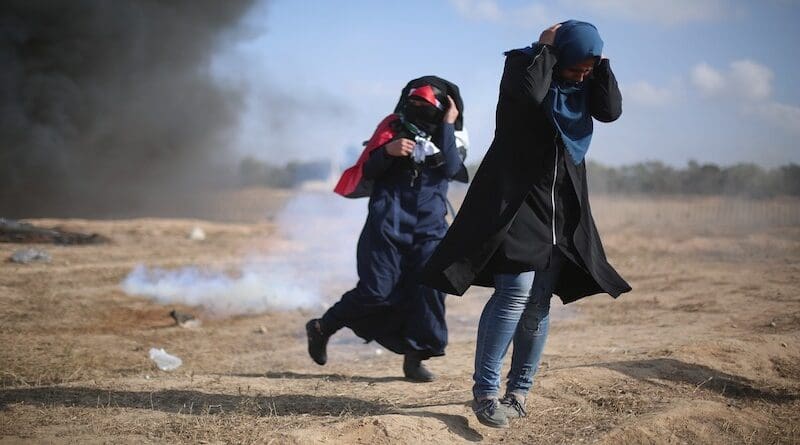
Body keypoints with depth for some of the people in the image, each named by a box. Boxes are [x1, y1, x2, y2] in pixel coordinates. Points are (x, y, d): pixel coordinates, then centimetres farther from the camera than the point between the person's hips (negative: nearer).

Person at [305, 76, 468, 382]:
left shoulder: (448, 137, 11)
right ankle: (322, 328, 14)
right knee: (377, 291, -6)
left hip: (429, 227, 3)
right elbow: (366, 170, 1)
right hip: (388, 222, -3)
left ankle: (415, 357, -4)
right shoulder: (395, 127, 5)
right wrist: (387, 151, -18)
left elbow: (451, 169, -9)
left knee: (429, 286, -12)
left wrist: (447, 127, -11)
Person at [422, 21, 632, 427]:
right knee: (515, 292, -16)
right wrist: (546, 48, -16)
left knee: (539, 302, 3)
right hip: (516, 199, -5)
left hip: (562, 209, 5)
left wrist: (599, 63, -9)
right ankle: (485, 391, -10)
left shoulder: (586, 82, 8)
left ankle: (518, 391, 13)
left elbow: (611, 110, -7)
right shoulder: (523, 63, -7)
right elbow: (531, 92, -28)